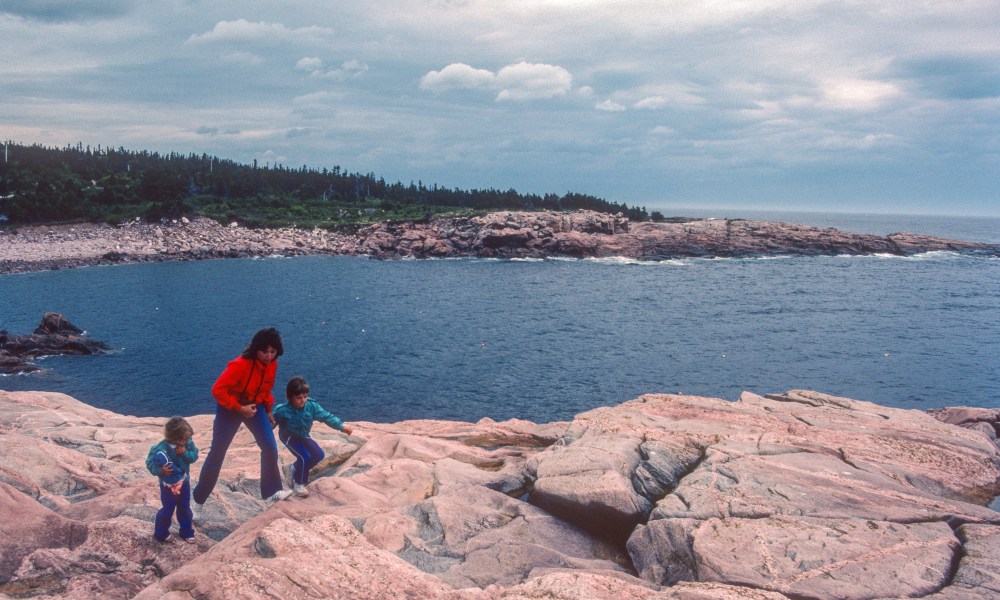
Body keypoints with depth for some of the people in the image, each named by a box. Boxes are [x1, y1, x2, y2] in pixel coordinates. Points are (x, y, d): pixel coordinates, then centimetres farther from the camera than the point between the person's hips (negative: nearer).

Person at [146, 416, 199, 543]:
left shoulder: (187, 443, -15)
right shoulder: (161, 449, -30)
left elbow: (194, 456, -10)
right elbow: (150, 463, -21)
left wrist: (185, 453, -28)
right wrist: (160, 470, -38)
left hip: (184, 481, 5)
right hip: (168, 485, -5)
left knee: (185, 509, 19)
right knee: (167, 510, 10)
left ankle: (186, 532, 36)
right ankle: (161, 533, 32)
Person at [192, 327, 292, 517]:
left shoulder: (272, 363, -10)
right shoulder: (240, 365, -31)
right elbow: (218, 390, -31)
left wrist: (268, 409, 7)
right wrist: (239, 408, -29)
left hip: (254, 406, 5)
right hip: (230, 408, -5)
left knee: (270, 448, -8)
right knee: (217, 453, 2)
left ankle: (271, 492, 4)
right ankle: (197, 500, 17)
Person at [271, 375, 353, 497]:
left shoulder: (311, 406, -20)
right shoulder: (283, 410, -29)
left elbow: (326, 416, -20)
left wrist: (342, 427, -26)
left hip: (303, 436, 6)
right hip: (289, 437, -6)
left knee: (319, 454, 3)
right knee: (305, 456, -21)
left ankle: (295, 469, 23)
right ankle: (298, 483, -1)